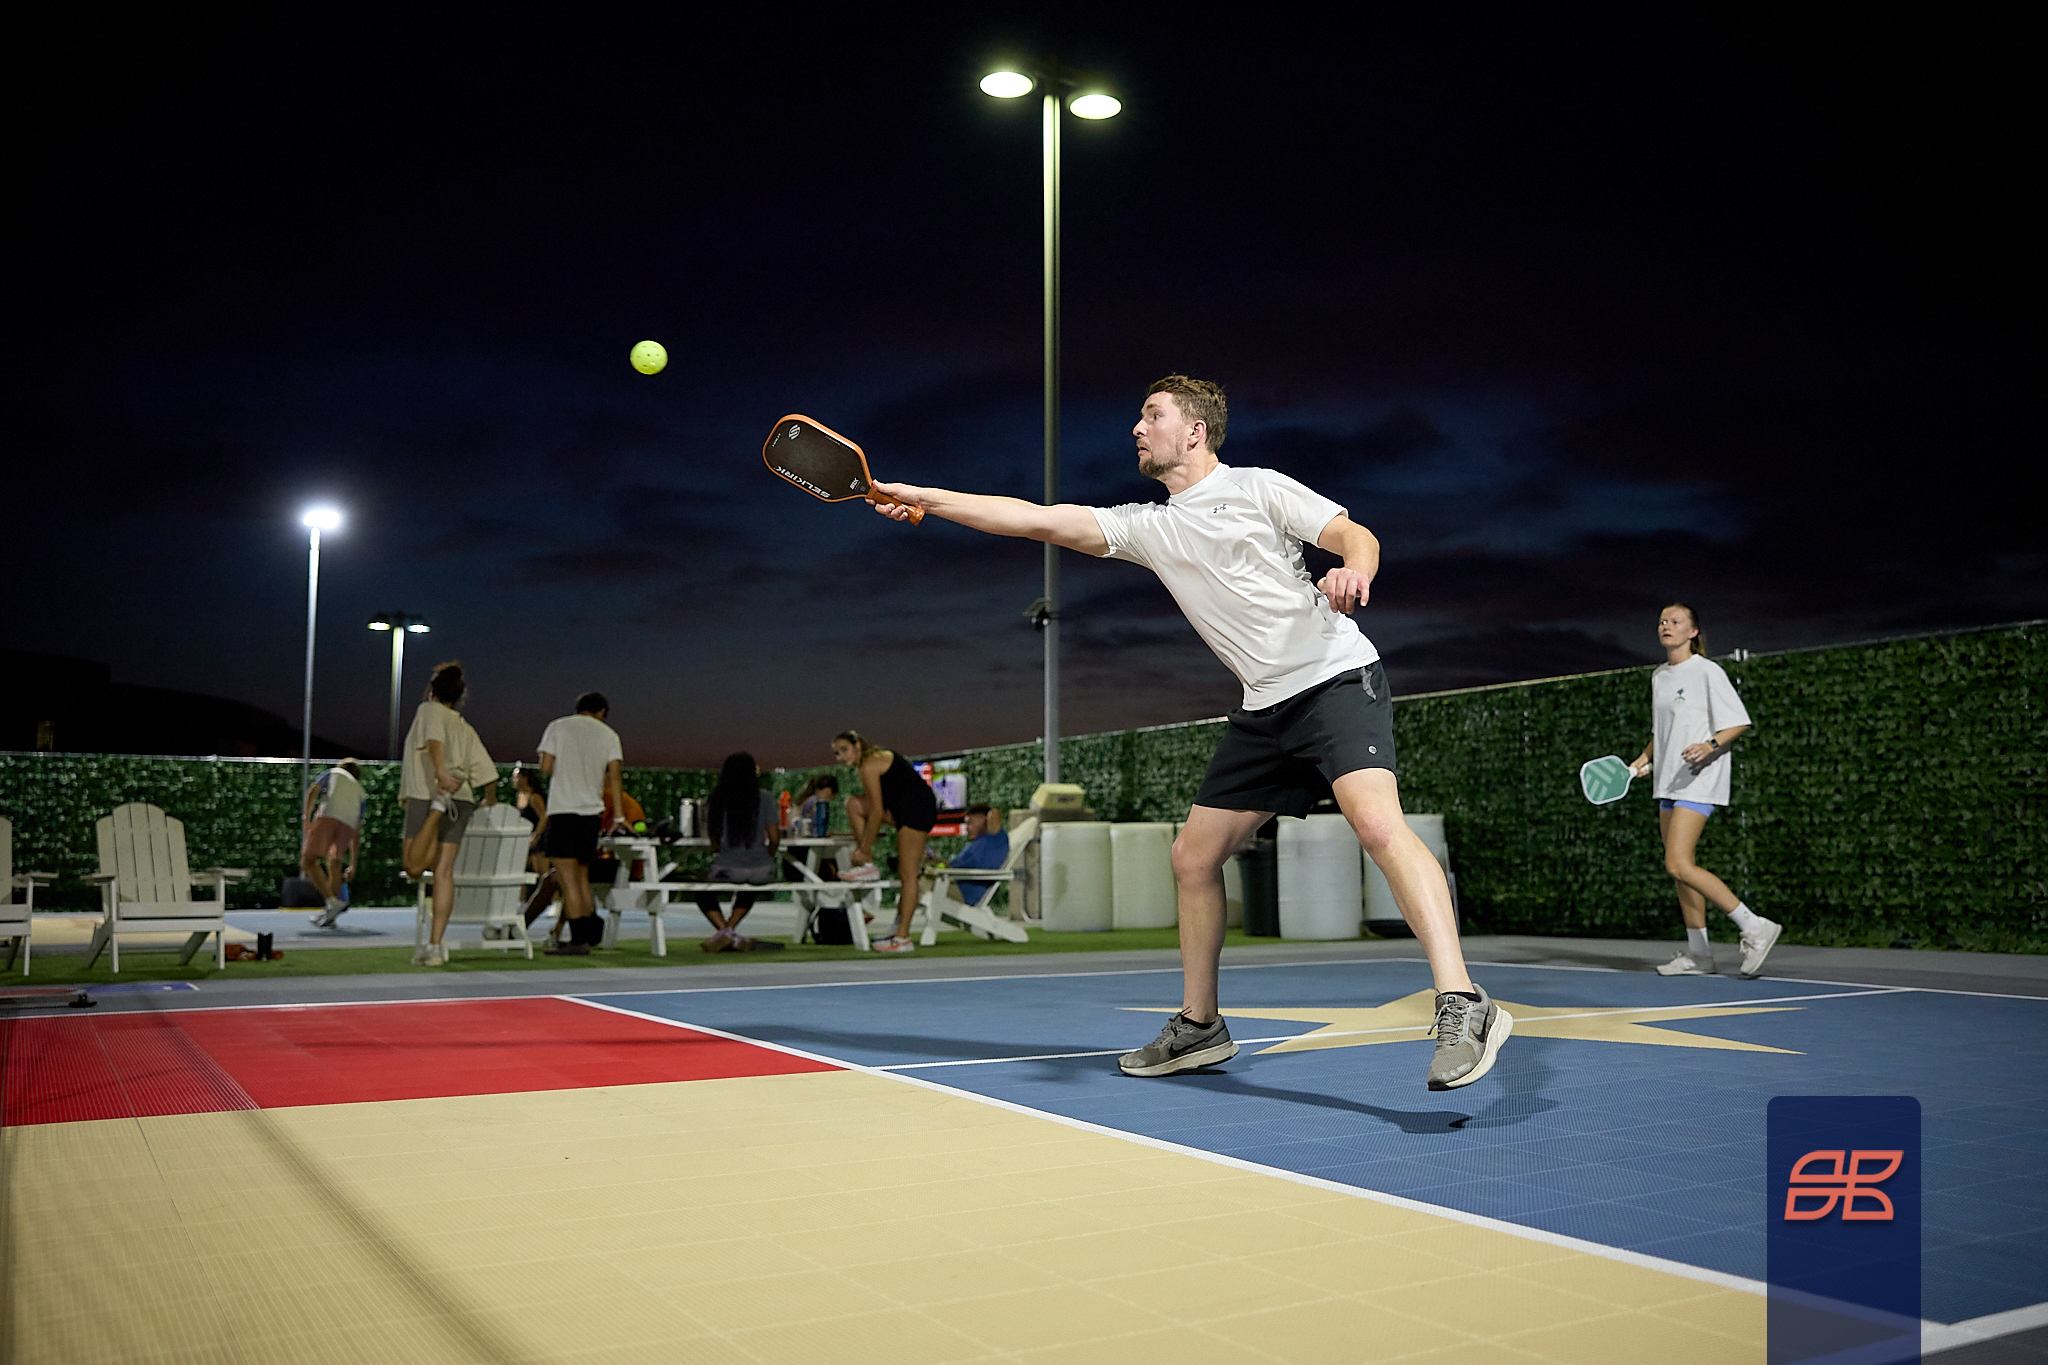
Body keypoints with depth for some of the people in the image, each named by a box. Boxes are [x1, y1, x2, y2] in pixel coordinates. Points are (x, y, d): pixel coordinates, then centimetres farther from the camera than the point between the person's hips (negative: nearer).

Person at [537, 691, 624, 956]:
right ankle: (590, 931, 16)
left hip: (563, 808, -3)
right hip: (592, 810, 4)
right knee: (582, 875, 16)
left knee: (568, 877, -4)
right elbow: (614, 775, 3)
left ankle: (578, 939, -7)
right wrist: (618, 815, 4)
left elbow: (545, 767, -2)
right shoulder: (608, 734, 10)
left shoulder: (557, 727, 6)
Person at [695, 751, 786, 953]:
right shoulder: (765, 799, -3)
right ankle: (730, 928, 20)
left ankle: (723, 930, 6)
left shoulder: (716, 801, -1)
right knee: (748, 890, 38)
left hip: (726, 868, -1)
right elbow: (774, 839, -1)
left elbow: (713, 841, 6)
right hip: (761, 871, 2)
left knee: (704, 892, 29)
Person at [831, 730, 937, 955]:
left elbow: (877, 812, -14)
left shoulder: (869, 766, -12)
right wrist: (863, 846, 18)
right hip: (902, 808, 10)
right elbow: (878, 809, 20)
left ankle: (903, 938, -10)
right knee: (854, 804, 8)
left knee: (907, 874, -10)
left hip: (917, 808, -10)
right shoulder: (877, 756, 17)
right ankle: (868, 866, 8)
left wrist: (865, 847, -7)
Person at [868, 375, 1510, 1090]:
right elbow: (1039, 520, 11)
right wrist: (924, 497, 7)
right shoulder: (1146, 525, 15)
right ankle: (1198, 1027, 22)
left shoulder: (1257, 487, 1)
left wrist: (1352, 572, -29)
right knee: (1193, 856, 7)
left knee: (1376, 820, -29)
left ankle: (1462, 1008, -31)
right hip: (1265, 709, 7)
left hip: (1337, 679, -7)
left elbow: (1356, 534, -4)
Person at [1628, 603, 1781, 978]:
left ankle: (1755, 928, -10)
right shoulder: (1658, 677, 15)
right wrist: (1642, 761, 13)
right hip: (1669, 783, 8)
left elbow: (1738, 721, -11)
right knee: (1680, 867, 8)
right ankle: (1698, 954, 15)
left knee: (1679, 865, -18)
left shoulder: (1707, 671, -8)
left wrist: (1710, 745, -27)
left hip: (1698, 780, -8)